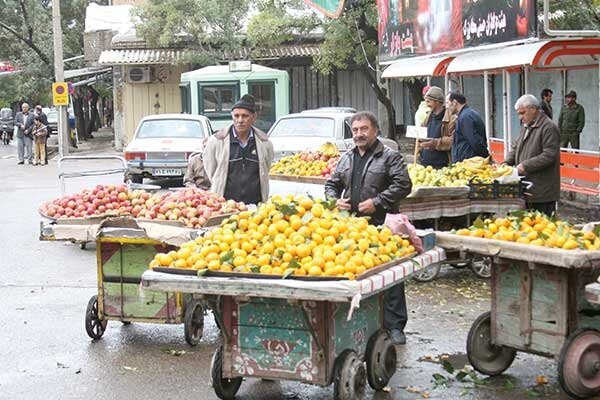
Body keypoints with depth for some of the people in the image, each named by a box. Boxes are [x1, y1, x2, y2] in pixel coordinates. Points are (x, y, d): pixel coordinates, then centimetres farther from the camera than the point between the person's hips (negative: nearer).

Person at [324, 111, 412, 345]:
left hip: (382, 225, -5)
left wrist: (377, 202, -14)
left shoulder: (390, 157, 0)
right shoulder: (346, 159, 18)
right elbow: (332, 184, 26)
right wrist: (335, 200, 5)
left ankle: (394, 326, 3)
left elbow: (403, 185, -9)